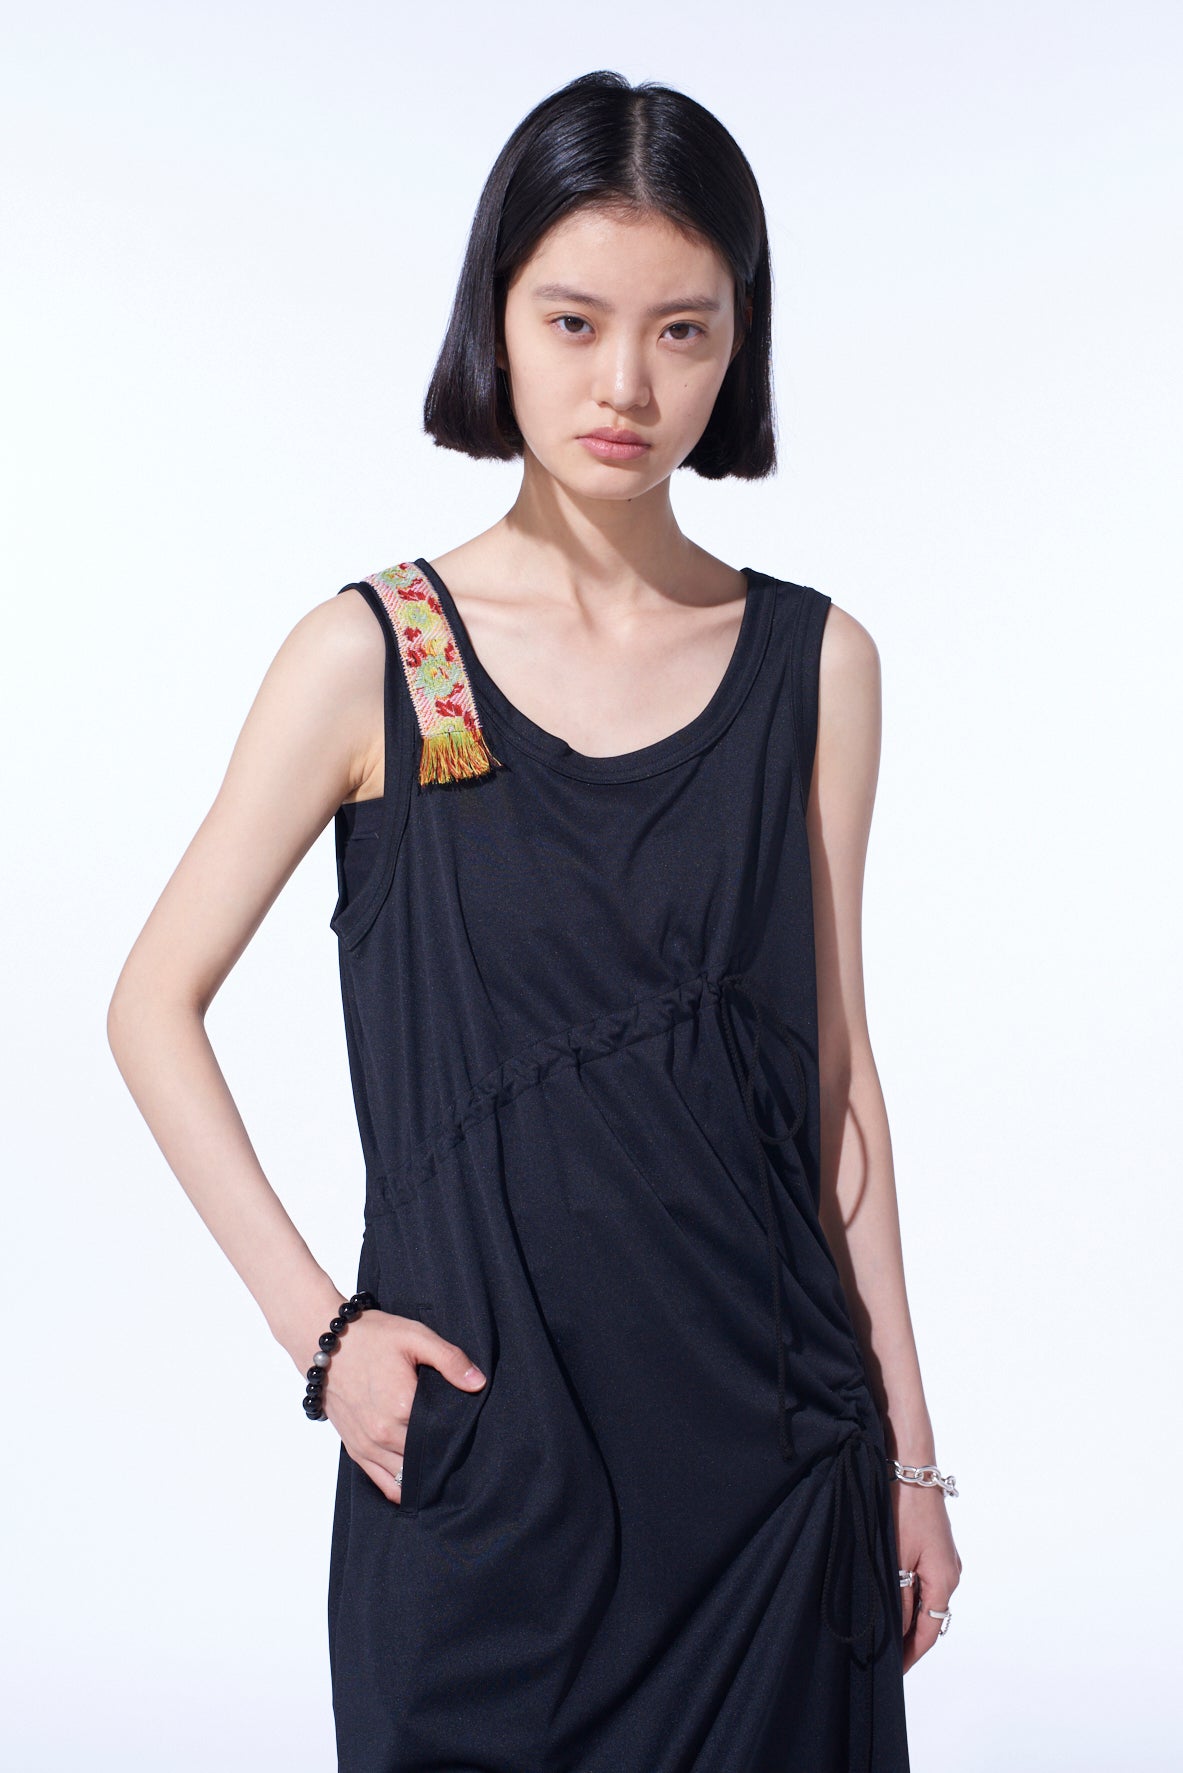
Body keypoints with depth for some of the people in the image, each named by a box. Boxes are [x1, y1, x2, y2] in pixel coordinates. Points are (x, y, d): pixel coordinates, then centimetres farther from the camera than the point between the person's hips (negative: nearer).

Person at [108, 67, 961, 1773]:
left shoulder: (813, 663, 2)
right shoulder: (372, 654, -5)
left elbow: (832, 1068, 5)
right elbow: (155, 1007, 0)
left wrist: (908, 1450, 6)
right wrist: (316, 1324, -9)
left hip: (768, 1440, 2)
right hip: (482, 1431, -2)